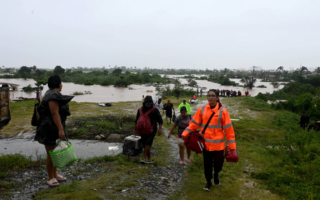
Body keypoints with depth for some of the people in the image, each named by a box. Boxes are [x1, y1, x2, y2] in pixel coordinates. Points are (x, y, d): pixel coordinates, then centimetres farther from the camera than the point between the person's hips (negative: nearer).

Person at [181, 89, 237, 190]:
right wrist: (185, 133, -13)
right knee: (207, 163, 11)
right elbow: (194, 123, 0)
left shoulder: (222, 111, -9)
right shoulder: (202, 109, -2)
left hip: (218, 144, -1)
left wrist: (232, 146, -8)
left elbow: (229, 129, -7)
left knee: (218, 162, 9)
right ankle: (208, 182, 33)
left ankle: (216, 174, 44)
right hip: (206, 143, 2)